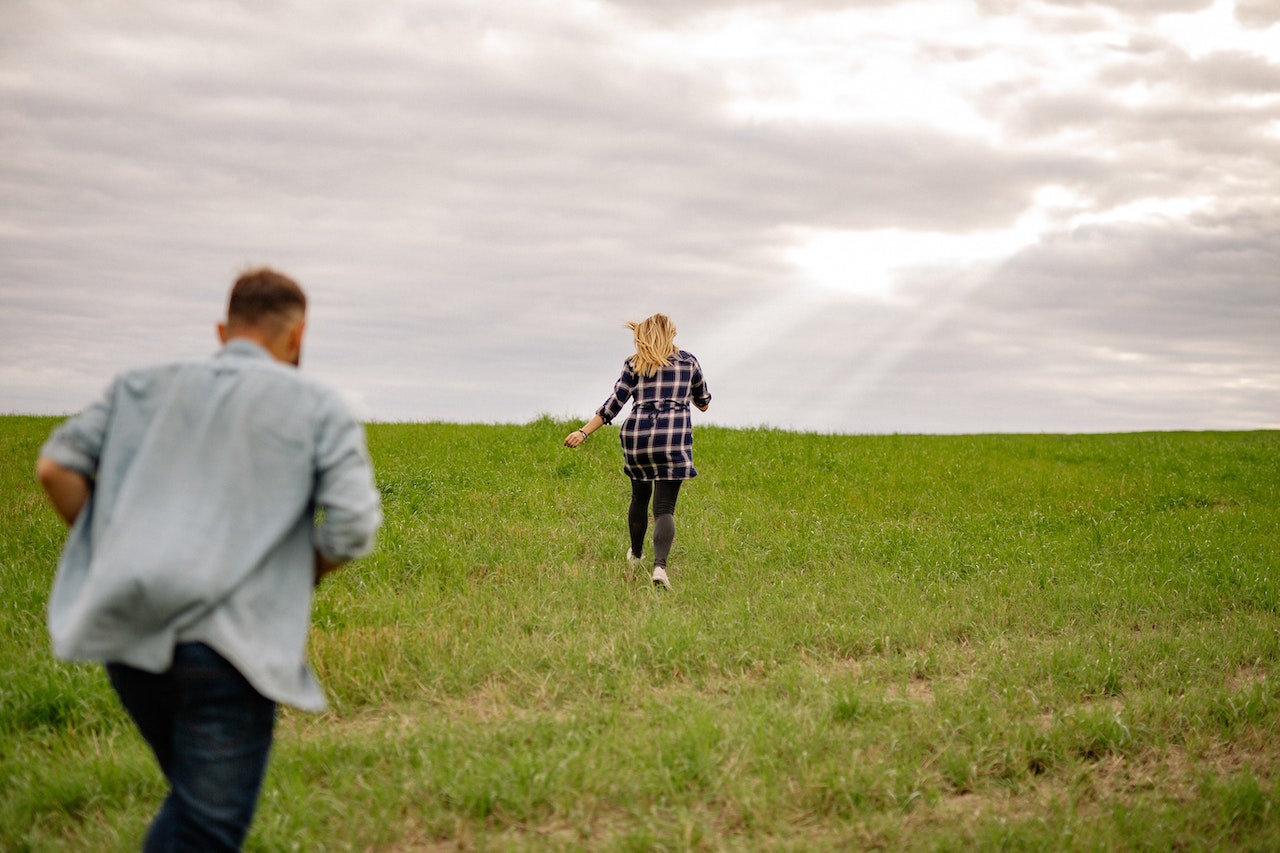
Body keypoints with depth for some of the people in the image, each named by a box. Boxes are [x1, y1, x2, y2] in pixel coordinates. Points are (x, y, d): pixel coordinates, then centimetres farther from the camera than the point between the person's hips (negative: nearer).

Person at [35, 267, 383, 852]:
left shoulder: (142, 389, 16)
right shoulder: (317, 408, 6)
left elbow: (56, 466, 7)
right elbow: (354, 526, -5)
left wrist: (107, 553, 16)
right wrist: (303, 575, 13)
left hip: (128, 635, 4)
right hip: (230, 644, -4)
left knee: (195, 798, 26)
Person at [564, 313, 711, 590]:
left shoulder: (634, 364, 11)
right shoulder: (688, 361, 14)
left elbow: (614, 404, 0)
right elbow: (704, 403, 26)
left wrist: (584, 432, -1)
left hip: (637, 433, 2)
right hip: (674, 437, -2)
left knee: (640, 496, 25)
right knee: (664, 508, -6)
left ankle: (635, 554, 43)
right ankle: (660, 565, -28)